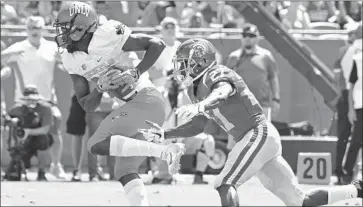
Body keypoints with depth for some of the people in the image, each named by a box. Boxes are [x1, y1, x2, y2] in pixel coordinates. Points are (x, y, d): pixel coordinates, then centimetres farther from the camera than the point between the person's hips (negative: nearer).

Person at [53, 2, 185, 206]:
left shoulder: (107, 36, -14)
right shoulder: (71, 59, 8)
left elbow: (157, 44, -10)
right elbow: (88, 106, 9)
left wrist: (136, 73, -19)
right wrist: (100, 89, -10)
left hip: (146, 99, -9)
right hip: (134, 105, 9)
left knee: (97, 145, -19)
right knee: (125, 171, 9)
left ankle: (165, 151, -24)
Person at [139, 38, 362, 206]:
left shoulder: (217, 76, -13)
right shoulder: (198, 89, 16)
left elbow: (222, 93, -36)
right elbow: (197, 126, 22)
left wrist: (198, 107, -56)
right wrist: (164, 134, 10)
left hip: (260, 133, -10)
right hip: (257, 139, 10)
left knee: (225, 184, -21)